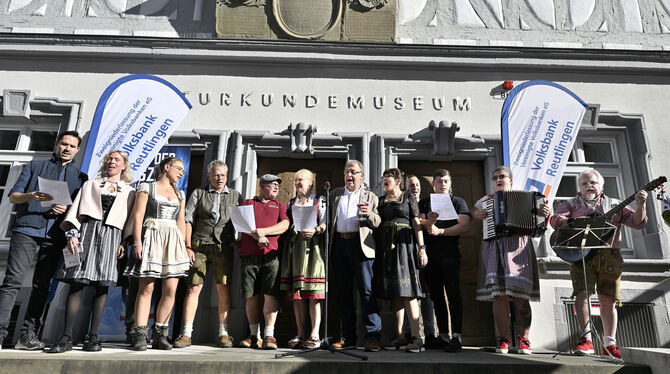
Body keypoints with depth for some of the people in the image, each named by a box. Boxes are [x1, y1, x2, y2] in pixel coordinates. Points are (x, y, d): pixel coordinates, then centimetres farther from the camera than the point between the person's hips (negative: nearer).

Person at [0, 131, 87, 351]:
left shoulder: (80, 177, 18)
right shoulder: (34, 167, 16)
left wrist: (66, 209, -7)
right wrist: (31, 196, -12)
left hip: (55, 236, 1)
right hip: (26, 230, -1)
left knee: (42, 285, 1)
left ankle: (28, 336, 5)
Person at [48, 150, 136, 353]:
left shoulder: (129, 192, 19)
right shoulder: (90, 184, 21)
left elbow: (130, 220, 11)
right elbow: (76, 209, 10)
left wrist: (124, 242, -2)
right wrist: (72, 234, -5)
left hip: (111, 236, 0)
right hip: (86, 231, 0)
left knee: (102, 287, -4)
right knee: (77, 285, -7)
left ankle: (93, 336, -1)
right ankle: (67, 337, -6)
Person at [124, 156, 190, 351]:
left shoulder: (180, 194, 21)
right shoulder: (147, 187, 7)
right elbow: (138, 215, -1)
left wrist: (186, 247, 12)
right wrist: (137, 242, -11)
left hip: (173, 241, 4)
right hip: (151, 238, -4)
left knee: (170, 290, -3)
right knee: (146, 288, -7)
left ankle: (160, 335, 5)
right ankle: (140, 335, -2)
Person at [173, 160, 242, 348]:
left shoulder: (235, 196, 15)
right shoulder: (198, 193, 13)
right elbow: (188, 220, 7)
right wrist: (187, 246, -2)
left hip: (224, 247, 0)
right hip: (199, 245, 0)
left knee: (223, 289, -2)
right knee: (193, 287, -4)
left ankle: (223, 333, 3)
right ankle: (186, 334, 1)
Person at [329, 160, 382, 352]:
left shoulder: (371, 197, 13)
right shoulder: (334, 194, 20)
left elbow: (378, 223, 5)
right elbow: (328, 218, 20)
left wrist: (369, 214, -15)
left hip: (360, 245, -3)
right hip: (339, 245, 3)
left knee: (366, 290, -9)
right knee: (343, 291, 5)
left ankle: (373, 336, -4)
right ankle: (348, 336, 13)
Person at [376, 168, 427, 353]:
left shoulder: (408, 197, 7)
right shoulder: (380, 200, 19)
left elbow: (416, 223, 0)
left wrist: (421, 248, -7)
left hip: (404, 244, -4)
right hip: (385, 246, 4)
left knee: (407, 289, -13)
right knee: (393, 291, 3)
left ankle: (416, 338, -13)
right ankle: (399, 336, 9)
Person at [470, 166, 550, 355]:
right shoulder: (485, 200, 22)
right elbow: (472, 212, 21)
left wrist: (544, 213, -8)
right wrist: (477, 215, 0)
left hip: (518, 248, -1)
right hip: (494, 249, 1)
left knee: (520, 295, -7)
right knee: (499, 295, -5)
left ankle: (524, 340, -1)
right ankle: (503, 339, 0)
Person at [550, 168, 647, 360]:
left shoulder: (614, 204, 21)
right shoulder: (572, 204, 17)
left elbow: (637, 222, 12)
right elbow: (555, 220, 0)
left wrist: (641, 205, -6)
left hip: (610, 255, 2)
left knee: (608, 300, 2)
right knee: (582, 293, -15)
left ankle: (609, 344, 9)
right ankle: (586, 340, -12)